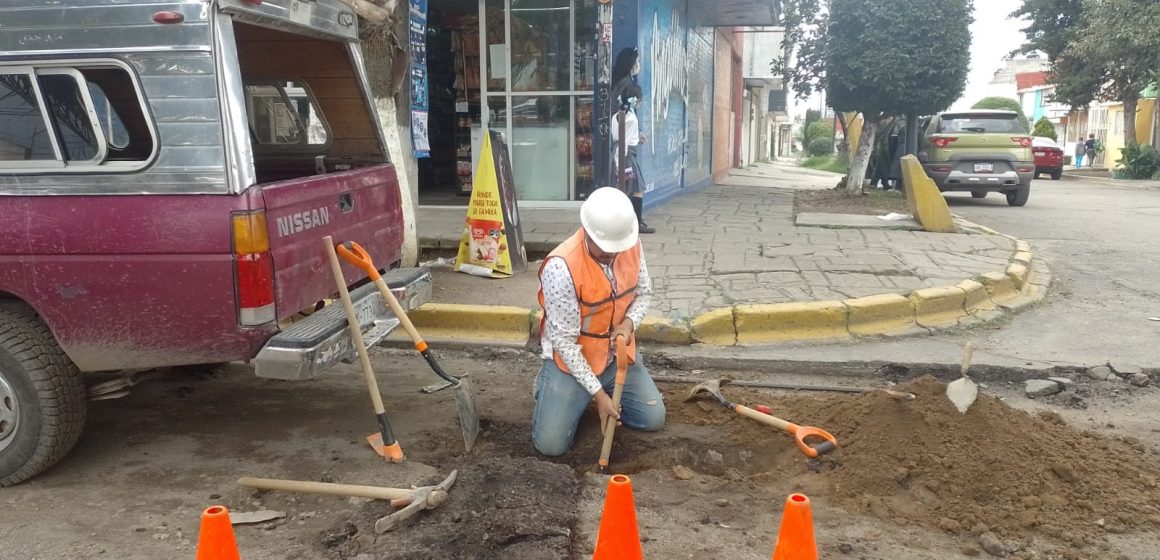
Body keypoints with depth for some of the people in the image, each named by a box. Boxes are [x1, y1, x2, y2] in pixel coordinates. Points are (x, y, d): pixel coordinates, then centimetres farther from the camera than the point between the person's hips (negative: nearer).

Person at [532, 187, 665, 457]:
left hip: (618, 353, 5)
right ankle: (549, 383, 19)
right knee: (550, 444, -11)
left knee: (653, 420, 3)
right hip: (571, 357, -5)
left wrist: (629, 323, -17)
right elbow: (564, 340, -24)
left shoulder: (631, 244, -13)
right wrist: (596, 392, -23)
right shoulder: (561, 267, -31)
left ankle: (609, 390, 27)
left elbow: (644, 291, 6)